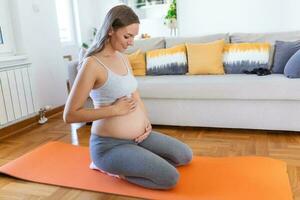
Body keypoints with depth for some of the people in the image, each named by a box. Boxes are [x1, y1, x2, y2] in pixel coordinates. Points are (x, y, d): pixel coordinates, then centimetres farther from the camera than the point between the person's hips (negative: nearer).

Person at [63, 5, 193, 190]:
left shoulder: (123, 58, 6)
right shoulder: (92, 64, -20)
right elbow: (70, 115, -20)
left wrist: (146, 121, -1)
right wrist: (114, 109, -21)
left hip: (137, 137, 9)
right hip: (109, 145, -8)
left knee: (185, 156, 16)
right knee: (170, 178, -16)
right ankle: (108, 165, 1)